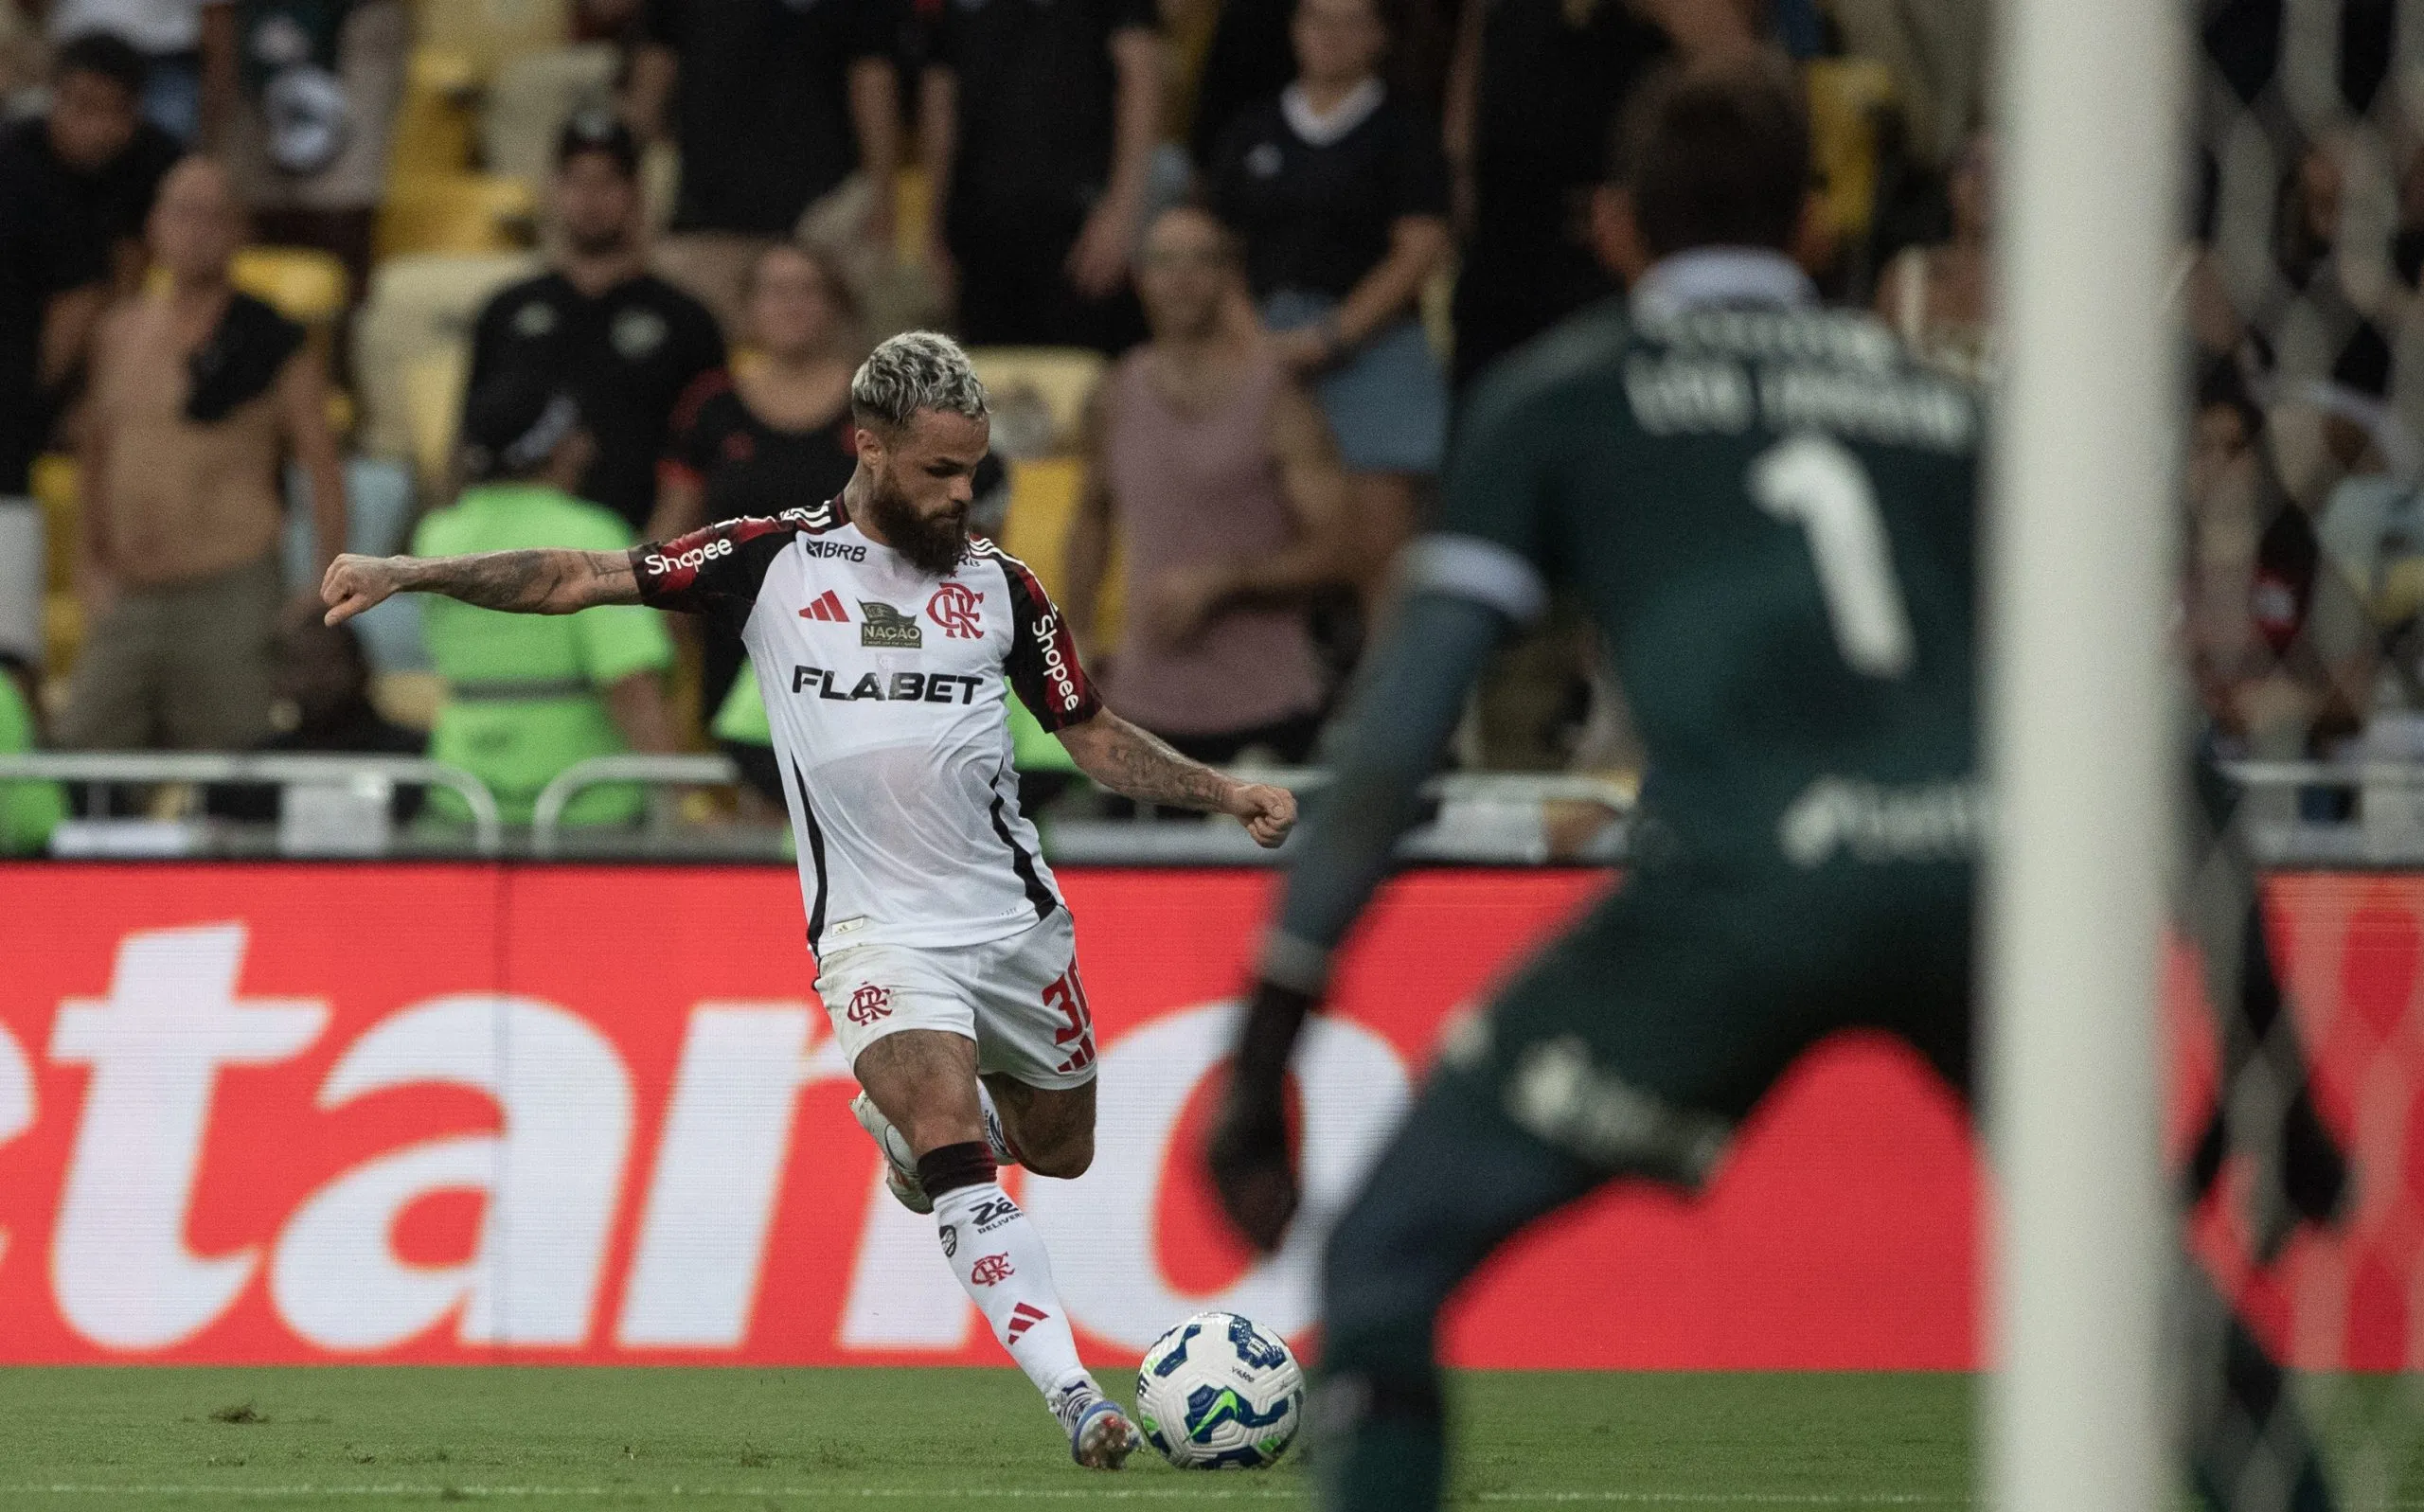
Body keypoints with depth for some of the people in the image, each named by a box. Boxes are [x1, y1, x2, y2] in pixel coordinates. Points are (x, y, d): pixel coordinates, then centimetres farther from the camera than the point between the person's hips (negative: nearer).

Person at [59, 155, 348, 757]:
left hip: (229, 593, -5)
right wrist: (92, 563, 15)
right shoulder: (122, 332, 13)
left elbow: (322, 469, -2)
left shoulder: (271, 343, -1)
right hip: (127, 599, 5)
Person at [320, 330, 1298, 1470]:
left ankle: (903, 1114, 49)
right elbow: (577, 580, -2)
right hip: (877, 928, -4)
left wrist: (1227, 794, -2)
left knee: (1059, 1149, 16)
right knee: (953, 1143, -24)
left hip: (1014, 915, 4)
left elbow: (1096, 739, 12)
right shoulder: (773, 561, -3)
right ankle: (1073, 1397, -28)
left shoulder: (997, 584, 4)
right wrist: (409, 573, -10)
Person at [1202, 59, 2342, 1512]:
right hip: (1994, 882, 3)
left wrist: (1264, 1055, 11)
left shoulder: (1559, 396, 20)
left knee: (1384, 1262, 9)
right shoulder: (1947, 401, 28)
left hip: (1752, 885, -3)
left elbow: (1397, 742, 11)